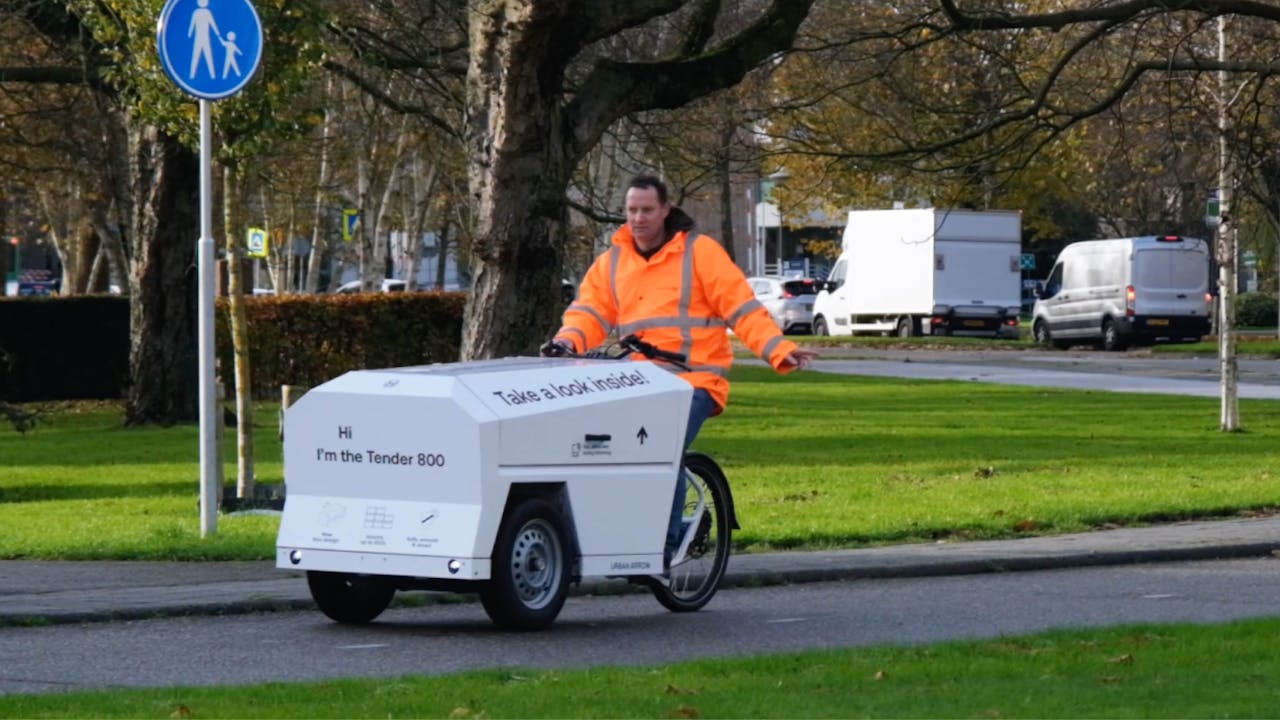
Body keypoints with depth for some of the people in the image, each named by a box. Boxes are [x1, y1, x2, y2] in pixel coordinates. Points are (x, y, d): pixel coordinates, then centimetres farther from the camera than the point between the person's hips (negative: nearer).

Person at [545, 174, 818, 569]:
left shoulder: (700, 252, 1)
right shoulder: (611, 263, 14)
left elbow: (743, 309, -3)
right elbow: (590, 313, 4)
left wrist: (780, 350, -15)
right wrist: (567, 341, -18)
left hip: (694, 378, -5)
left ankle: (663, 546, -20)